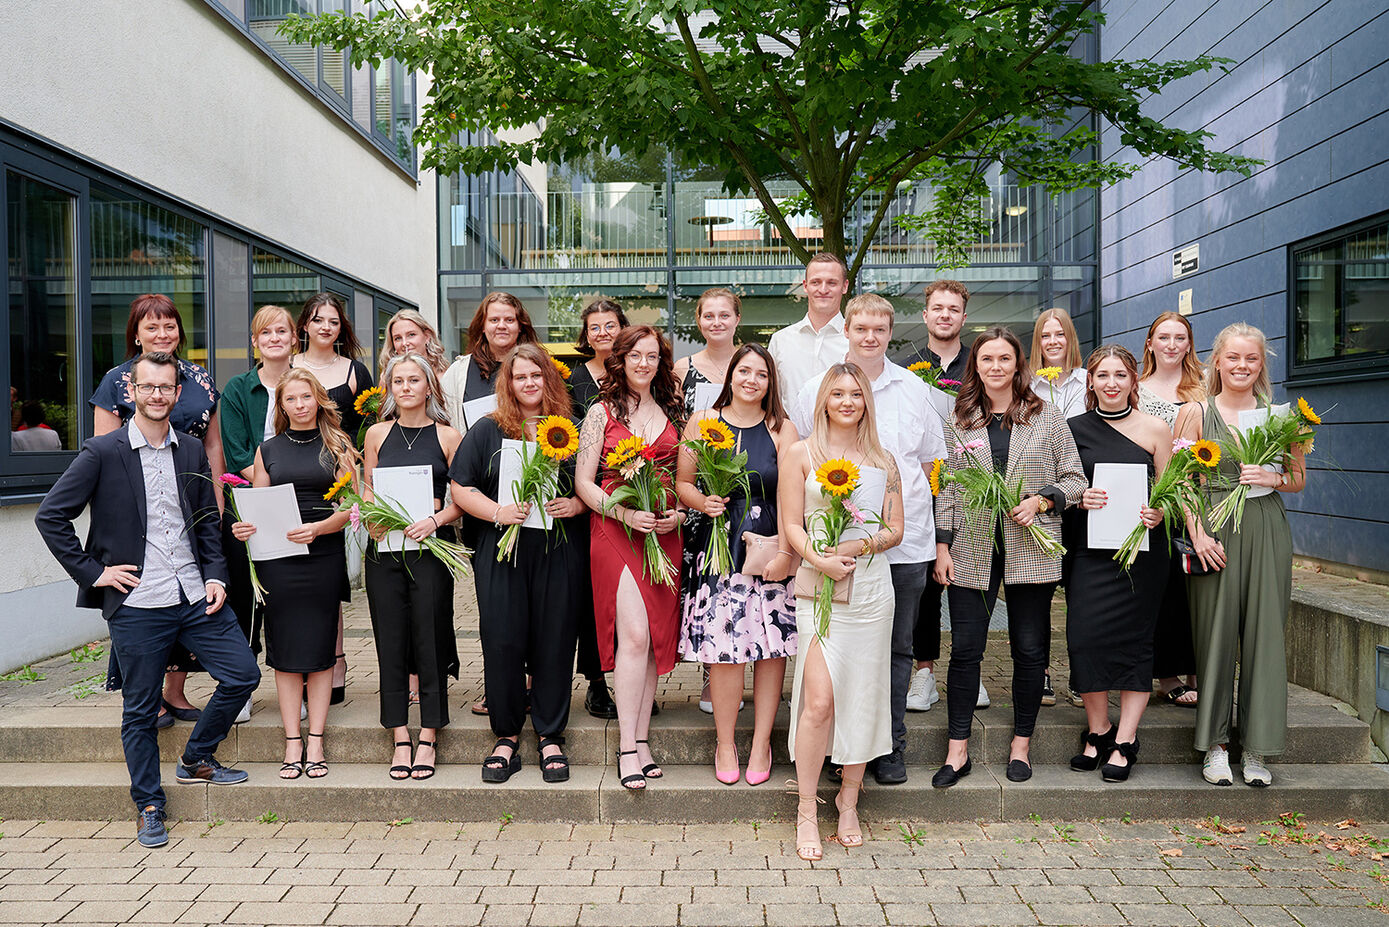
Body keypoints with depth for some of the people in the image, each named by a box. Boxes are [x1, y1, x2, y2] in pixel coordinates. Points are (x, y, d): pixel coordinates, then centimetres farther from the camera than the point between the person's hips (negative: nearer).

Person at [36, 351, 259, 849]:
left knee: (243, 674, 2)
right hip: (136, 605, -4)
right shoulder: (102, 452, -4)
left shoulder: (192, 451, 9)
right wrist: (92, 571, -7)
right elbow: (50, 516, -3)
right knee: (140, 711, 7)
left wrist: (215, 575, 3)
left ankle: (196, 759, 25)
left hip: (195, 596, 4)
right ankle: (149, 807, 25)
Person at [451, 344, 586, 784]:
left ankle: (551, 736, 17)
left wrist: (574, 505, -7)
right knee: (502, 642, 0)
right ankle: (506, 736, 17)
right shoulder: (486, 430, 8)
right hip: (501, 553, 0)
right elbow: (461, 487, 5)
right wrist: (498, 512, -10)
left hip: (557, 553, 1)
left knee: (554, 641, 3)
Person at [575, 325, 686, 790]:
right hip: (615, 530, -3)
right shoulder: (602, 413, 4)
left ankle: (641, 739, 15)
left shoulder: (674, 413, 13)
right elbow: (583, 482, -1)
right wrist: (624, 513, -15)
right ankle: (627, 746, -3)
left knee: (656, 636, 3)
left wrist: (679, 513, -5)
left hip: (665, 533, 4)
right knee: (634, 634, -13)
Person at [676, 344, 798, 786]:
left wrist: (785, 551, -17)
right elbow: (682, 482, 10)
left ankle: (761, 742, 19)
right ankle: (725, 743, 14)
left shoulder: (782, 429, 3)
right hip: (718, 547, 0)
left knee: (772, 645, 2)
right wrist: (703, 502, -11)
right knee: (723, 646, -5)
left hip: (771, 547, 0)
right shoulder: (702, 422, 7)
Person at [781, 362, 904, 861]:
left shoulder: (882, 460, 13)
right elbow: (791, 525, 1)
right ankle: (806, 811, 4)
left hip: (871, 588, 3)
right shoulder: (800, 454, 6)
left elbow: (895, 529, 10)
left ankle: (849, 802, 23)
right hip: (819, 589, -3)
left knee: (863, 698, 6)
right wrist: (820, 559, -17)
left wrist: (859, 545, -9)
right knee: (819, 700, -10)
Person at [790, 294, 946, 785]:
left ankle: (890, 745, 20)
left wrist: (899, 500, 6)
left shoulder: (913, 389, 10)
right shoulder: (816, 390, 5)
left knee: (897, 646, 8)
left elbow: (929, 459, 17)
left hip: (905, 540, 2)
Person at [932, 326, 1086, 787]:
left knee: (1030, 650, 6)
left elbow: (1074, 479, 7)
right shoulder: (959, 420, 8)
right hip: (971, 550, 1)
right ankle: (958, 750, 11)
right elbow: (947, 487, 8)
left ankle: (1021, 745, 22)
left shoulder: (1047, 416, 5)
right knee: (965, 649, 0)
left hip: (1031, 550, 0)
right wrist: (942, 545, 2)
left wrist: (1041, 500, -11)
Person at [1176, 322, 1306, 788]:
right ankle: (1216, 745, 12)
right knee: (1215, 634, 0)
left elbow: (1299, 479, 16)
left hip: (1267, 532, 2)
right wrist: (1197, 533, -10)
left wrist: (1273, 478, -6)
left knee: (1264, 636, 3)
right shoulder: (1195, 412, 4)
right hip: (1213, 533, -2)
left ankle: (1258, 748, 14)